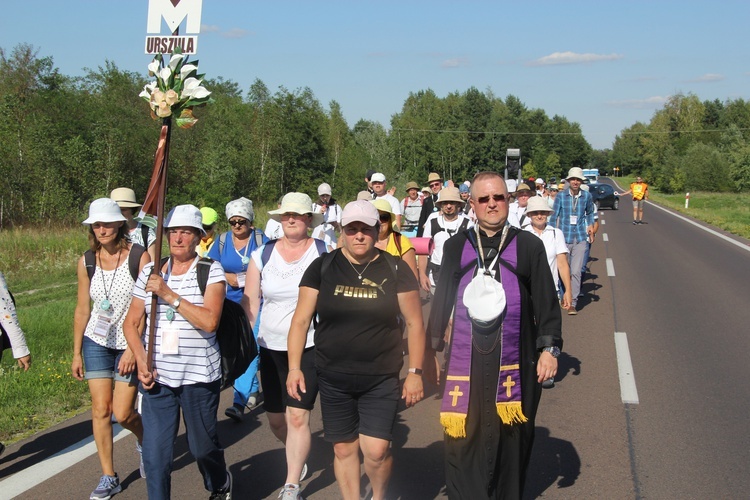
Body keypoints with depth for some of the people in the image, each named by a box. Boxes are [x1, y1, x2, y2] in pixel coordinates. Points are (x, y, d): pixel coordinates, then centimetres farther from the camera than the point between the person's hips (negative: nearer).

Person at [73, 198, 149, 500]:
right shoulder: (87, 262, -1)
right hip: (96, 342, 3)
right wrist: (77, 353, 9)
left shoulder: (138, 257, -13)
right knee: (100, 409, 1)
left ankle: (145, 440, 31)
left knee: (123, 413, -3)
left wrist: (133, 348, -16)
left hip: (130, 344, -3)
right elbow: (82, 310, 7)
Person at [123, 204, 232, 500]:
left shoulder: (211, 271, -5)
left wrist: (168, 294, -20)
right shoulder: (150, 273, 5)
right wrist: (141, 362, -4)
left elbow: (209, 321, -18)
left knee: (203, 446, 14)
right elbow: (131, 323, 10)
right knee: (155, 452, -2)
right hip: (156, 376, 2)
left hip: (199, 376, -2)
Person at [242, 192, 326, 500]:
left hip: (310, 347, -3)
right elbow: (250, 302, 4)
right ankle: (298, 459, 42)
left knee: (298, 416, -10)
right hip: (271, 347, 4)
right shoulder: (262, 256, 3)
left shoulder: (324, 254, -5)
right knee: (276, 419, 12)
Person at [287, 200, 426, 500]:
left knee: (376, 450, -8)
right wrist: (294, 367, -5)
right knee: (343, 448, 9)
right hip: (333, 379, 2)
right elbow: (301, 320, 2)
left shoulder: (395, 270, -1)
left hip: (381, 379, -2)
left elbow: (414, 322, 2)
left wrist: (415, 372, -1)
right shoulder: (322, 268, 1)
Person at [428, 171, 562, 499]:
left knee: (511, 439, 10)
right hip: (466, 363, 1)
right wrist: (433, 345, 14)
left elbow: (546, 301, 3)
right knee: (462, 439, -1)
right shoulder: (456, 247, 5)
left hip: (514, 362, 0)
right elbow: (442, 300, 12)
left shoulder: (528, 246, 1)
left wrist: (549, 348, -4)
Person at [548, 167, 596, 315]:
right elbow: (554, 216, 0)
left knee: (576, 271, -10)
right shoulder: (561, 196, -3)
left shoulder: (587, 196, 2)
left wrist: (590, 225, 8)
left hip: (580, 238, 0)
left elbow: (590, 212, 22)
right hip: (564, 237, 0)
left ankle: (573, 303, -6)